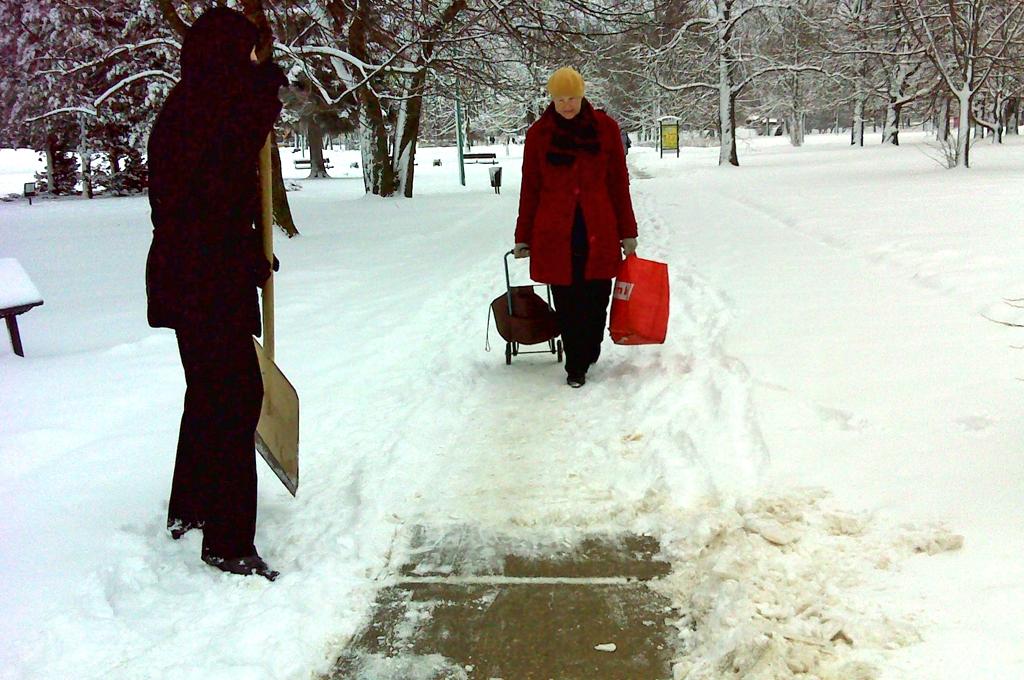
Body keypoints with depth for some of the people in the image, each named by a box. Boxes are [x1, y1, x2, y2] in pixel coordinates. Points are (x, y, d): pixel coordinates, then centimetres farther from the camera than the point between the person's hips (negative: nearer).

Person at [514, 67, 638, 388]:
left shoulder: (605, 127, 3)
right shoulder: (539, 133, 3)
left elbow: (619, 182, 8)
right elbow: (530, 189, 8)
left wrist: (627, 231, 7)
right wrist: (524, 237, 9)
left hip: (599, 230, 1)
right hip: (556, 232, 0)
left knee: (596, 298, 2)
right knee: (567, 302, 1)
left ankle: (588, 355, 25)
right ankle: (575, 366, 14)